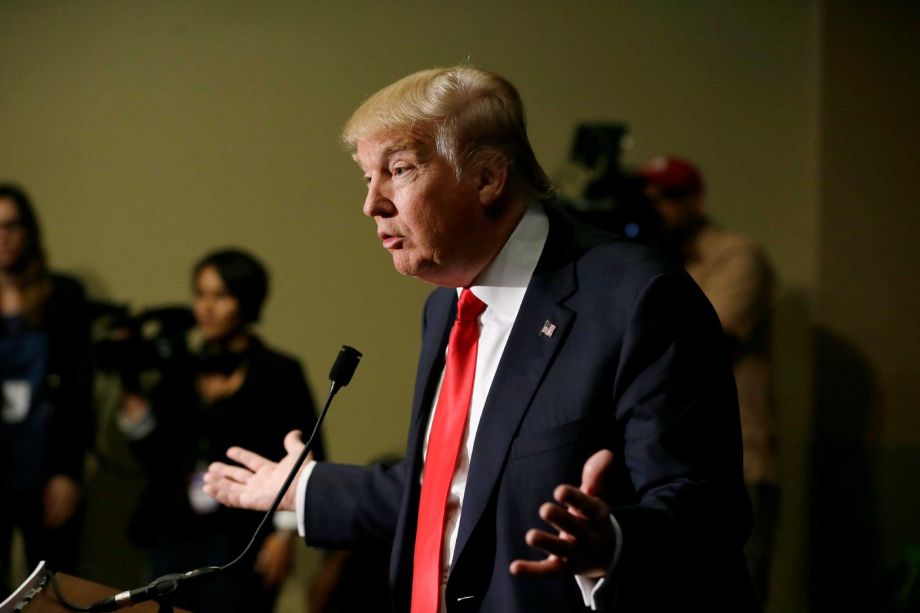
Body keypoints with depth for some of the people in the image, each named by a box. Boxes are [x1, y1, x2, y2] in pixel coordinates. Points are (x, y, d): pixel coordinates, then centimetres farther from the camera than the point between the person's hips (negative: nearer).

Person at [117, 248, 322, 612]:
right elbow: (156, 459, 10)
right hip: (172, 539, 5)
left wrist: (284, 534, -12)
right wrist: (133, 400, -1)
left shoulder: (278, 375, 0)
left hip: (239, 543, -5)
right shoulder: (180, 374, 14)